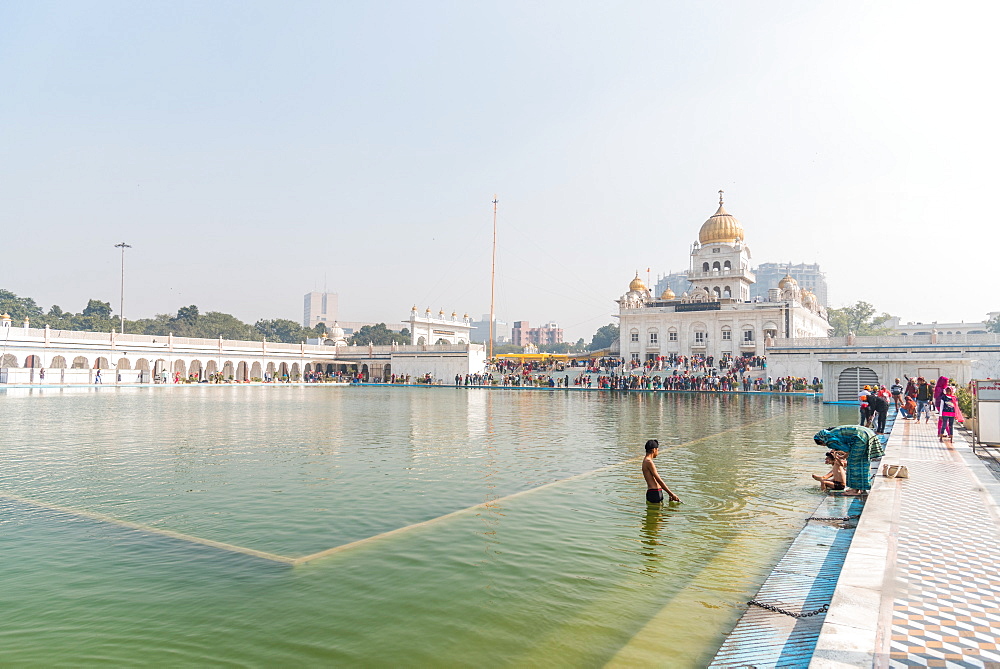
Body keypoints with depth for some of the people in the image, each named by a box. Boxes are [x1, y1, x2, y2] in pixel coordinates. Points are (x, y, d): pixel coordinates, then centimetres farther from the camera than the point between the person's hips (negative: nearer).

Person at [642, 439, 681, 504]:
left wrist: (669, 493, 19)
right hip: (654, 493, -10)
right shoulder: (649, 462, -15)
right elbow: (659, 480, -16)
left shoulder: (646, 461, 18)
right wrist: (672, 494, -11)